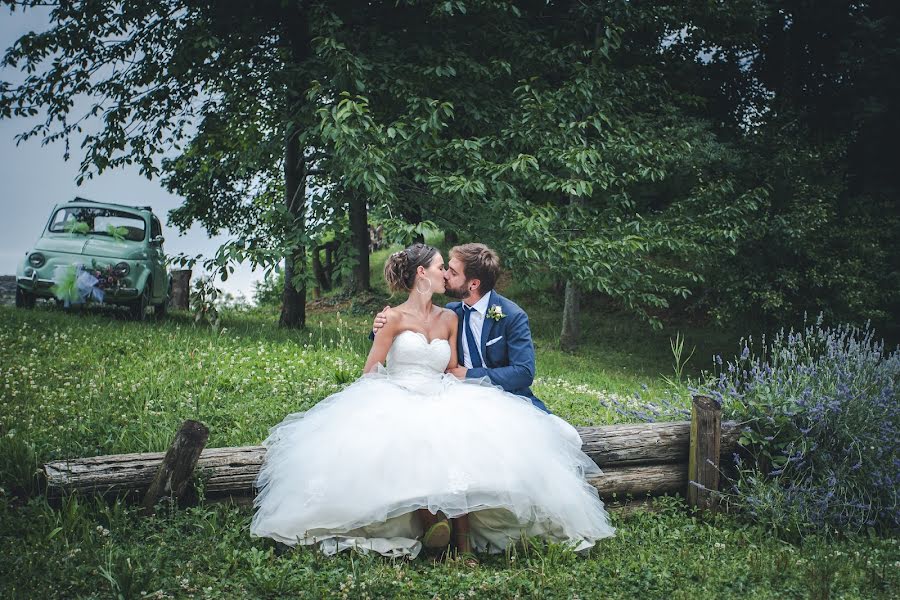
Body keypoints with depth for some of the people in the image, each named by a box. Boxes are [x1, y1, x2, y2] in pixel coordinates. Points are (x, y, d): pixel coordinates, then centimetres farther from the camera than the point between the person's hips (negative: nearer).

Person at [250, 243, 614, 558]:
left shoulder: (449, 319, 18)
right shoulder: (395, 318, 4)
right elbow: (370, 372, 4)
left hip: (442, 403, 3)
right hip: (398, 403, -3)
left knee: (463, 441, -32)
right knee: (407, 444, -40)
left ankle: (462, 528, -35)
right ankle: (429, 518, -41)